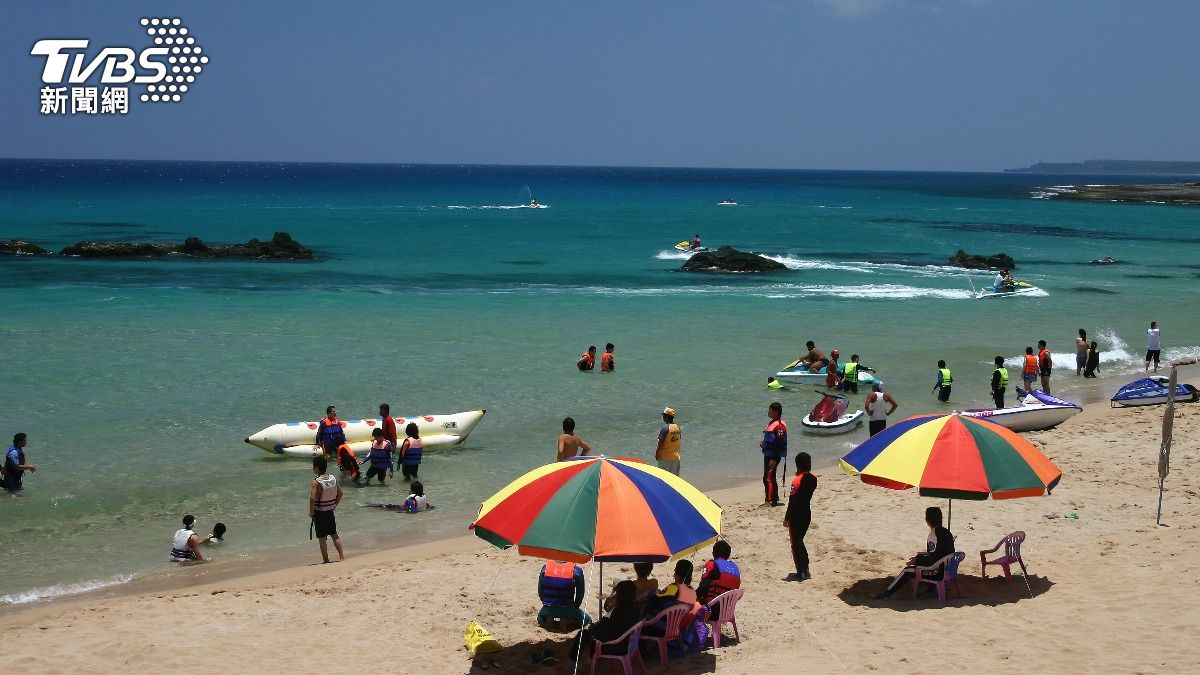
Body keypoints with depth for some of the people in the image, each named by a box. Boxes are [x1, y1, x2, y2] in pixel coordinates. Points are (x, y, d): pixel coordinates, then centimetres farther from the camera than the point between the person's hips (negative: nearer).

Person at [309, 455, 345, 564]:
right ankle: (341, 556, 14)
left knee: (322, 538, 6)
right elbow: (340, 493, 7)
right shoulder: (333, 479, -2)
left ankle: (325, 560, 12)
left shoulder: (316, 482, -20)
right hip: (330, 512, 6)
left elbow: (313, 499, -26)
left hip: (319, 513, -6)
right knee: (334, 534, 17)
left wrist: (311, 512, -13)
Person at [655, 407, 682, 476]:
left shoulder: (665, 428, -17)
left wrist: (656, 454, -7)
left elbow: (661, 442, -17)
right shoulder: (677, 427, 4)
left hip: (665, 456, -7)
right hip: (675, 456, 7)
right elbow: (678, 439, 11)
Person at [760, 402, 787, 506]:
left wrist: (774, 459, -23)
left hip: (774, 456, -10)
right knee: (770, 478, 15)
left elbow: (780, 443, -21)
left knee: (768, 478, -11)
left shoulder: (779, 425, -18)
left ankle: (768, 501, -10)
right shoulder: (771, 423, 13)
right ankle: (774, 499, 23)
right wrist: (763, 443, 8)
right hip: (768, 454, 10)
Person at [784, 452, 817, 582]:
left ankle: (800, 573, 5)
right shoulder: (813, 479, 0)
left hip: (796, 516, -7)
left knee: (796, 544, 3)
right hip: (807, 514, 7)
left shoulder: (797, 480, -19)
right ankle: (805, 571, 20)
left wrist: (786, 518, -10)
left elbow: (792, 501, -18)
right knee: (800, 542, 20)